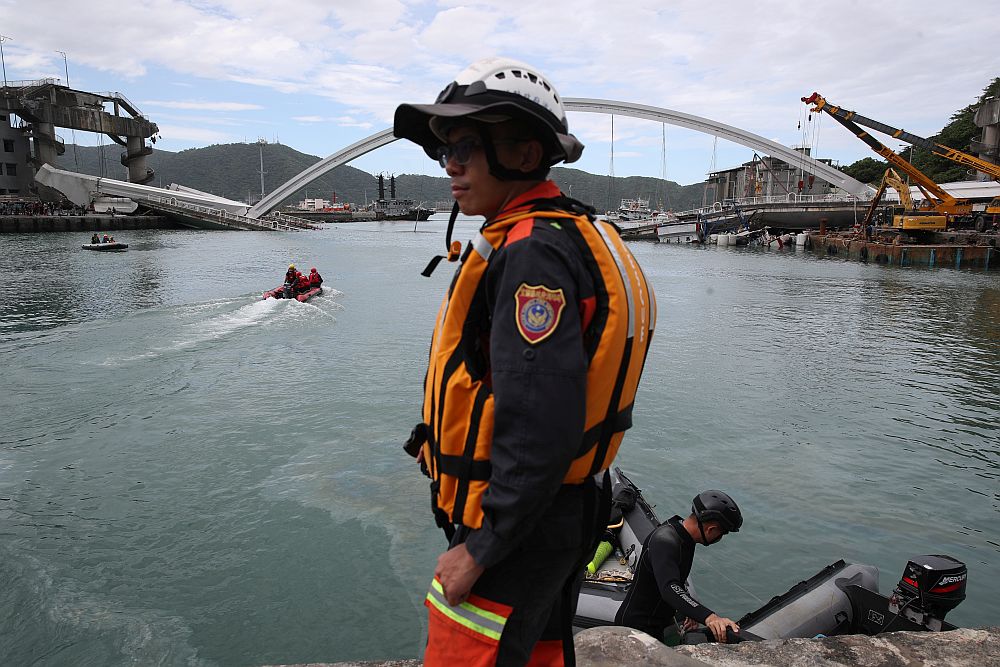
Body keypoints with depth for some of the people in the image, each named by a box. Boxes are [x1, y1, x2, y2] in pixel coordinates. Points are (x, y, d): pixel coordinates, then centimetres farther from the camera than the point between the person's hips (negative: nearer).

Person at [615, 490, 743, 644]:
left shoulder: (685, 538, 3)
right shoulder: (664, 540, -29)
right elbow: (670, 588, -43)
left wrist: (691, 612, 6)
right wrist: (708, 617, -53)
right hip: (636, 626, -9)